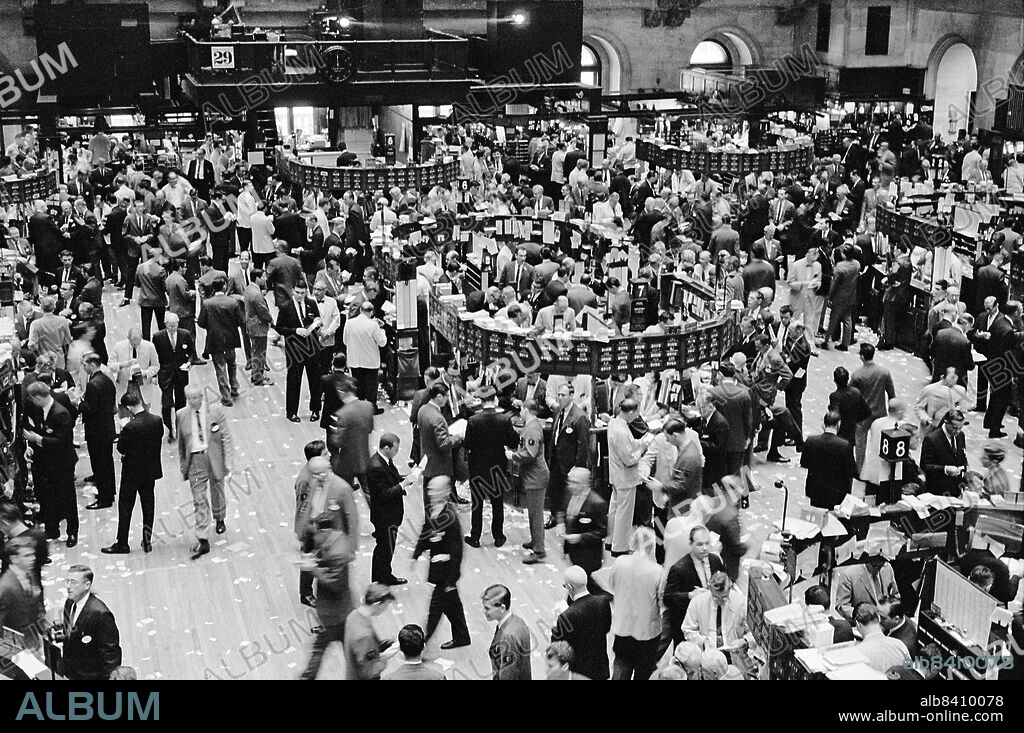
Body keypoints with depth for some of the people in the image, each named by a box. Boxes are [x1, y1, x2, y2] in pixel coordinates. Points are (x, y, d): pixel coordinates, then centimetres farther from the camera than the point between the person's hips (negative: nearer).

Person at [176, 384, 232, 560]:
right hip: (194, 461, 0)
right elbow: (181, 443, 7)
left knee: (217, 492, 18)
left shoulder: (215, 412, -7)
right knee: (199, 501, -4)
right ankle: (202, 541, -4)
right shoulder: (181, 415, -2)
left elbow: (226, 438, -4)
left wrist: (227, 461, -7)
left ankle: (220, 519, 48)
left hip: (214, 458, 0)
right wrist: (183, 466, 9)